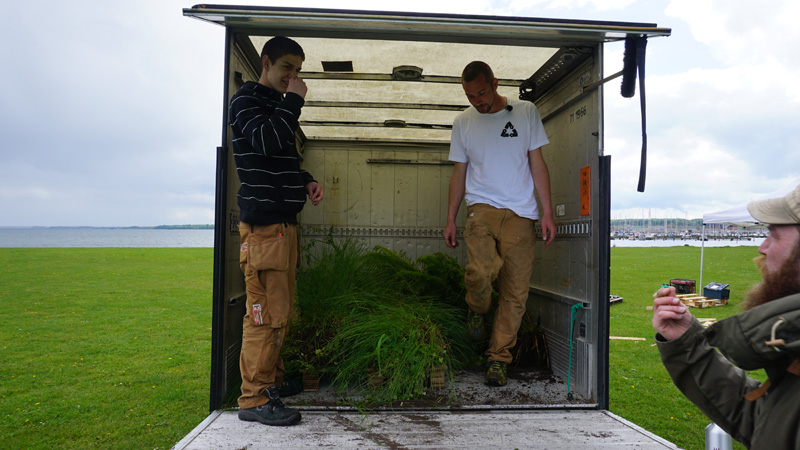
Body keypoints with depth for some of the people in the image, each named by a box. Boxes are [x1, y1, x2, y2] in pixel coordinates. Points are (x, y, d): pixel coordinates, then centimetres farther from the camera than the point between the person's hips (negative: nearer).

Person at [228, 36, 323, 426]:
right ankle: (255, 398, -2)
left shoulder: (277, 106, 25)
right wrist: (293, 99, -12)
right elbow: (266, 142, -22)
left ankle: (272, 378, 25)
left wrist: (306, 181, 13)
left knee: (280, 309, 14)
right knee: (266, 312, -10)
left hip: (284, 221, 10)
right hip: (263, 223, -10)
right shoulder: (246, 99, -2)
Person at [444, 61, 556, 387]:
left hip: (520, 213, 0)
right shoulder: (463, 122, 11)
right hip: (482, 207, 0)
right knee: (481, 272, -26)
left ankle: (498, 358, 15)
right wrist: (450, 219, 11)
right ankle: (477, 310, 9)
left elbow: (537, 163, 8)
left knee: (515, 292, -2)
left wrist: (547, 212, 2)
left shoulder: (526, 112, 8)